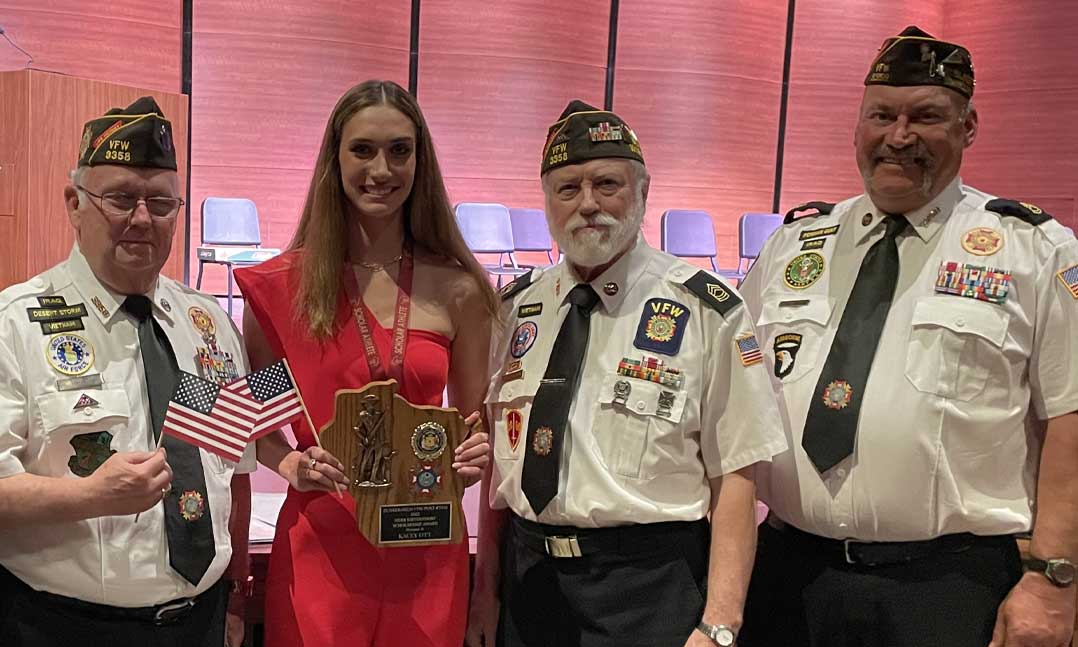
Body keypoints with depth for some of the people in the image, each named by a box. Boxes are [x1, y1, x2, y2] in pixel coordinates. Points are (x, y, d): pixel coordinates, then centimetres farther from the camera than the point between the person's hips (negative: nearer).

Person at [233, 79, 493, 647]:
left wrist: (475, 455, -11)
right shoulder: (284, 285, -4)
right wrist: (290, 463, -11)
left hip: (425, 552, 1)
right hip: (319, 546, -1)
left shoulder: (458, 291, -1)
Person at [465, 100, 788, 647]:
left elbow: (735, 479, -11)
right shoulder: (517, 307, 5)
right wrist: (487, 592, 7)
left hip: (649, 590, -4)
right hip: (527, 582, 4)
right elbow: (499, 456, 9)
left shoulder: (706, 311, -8)